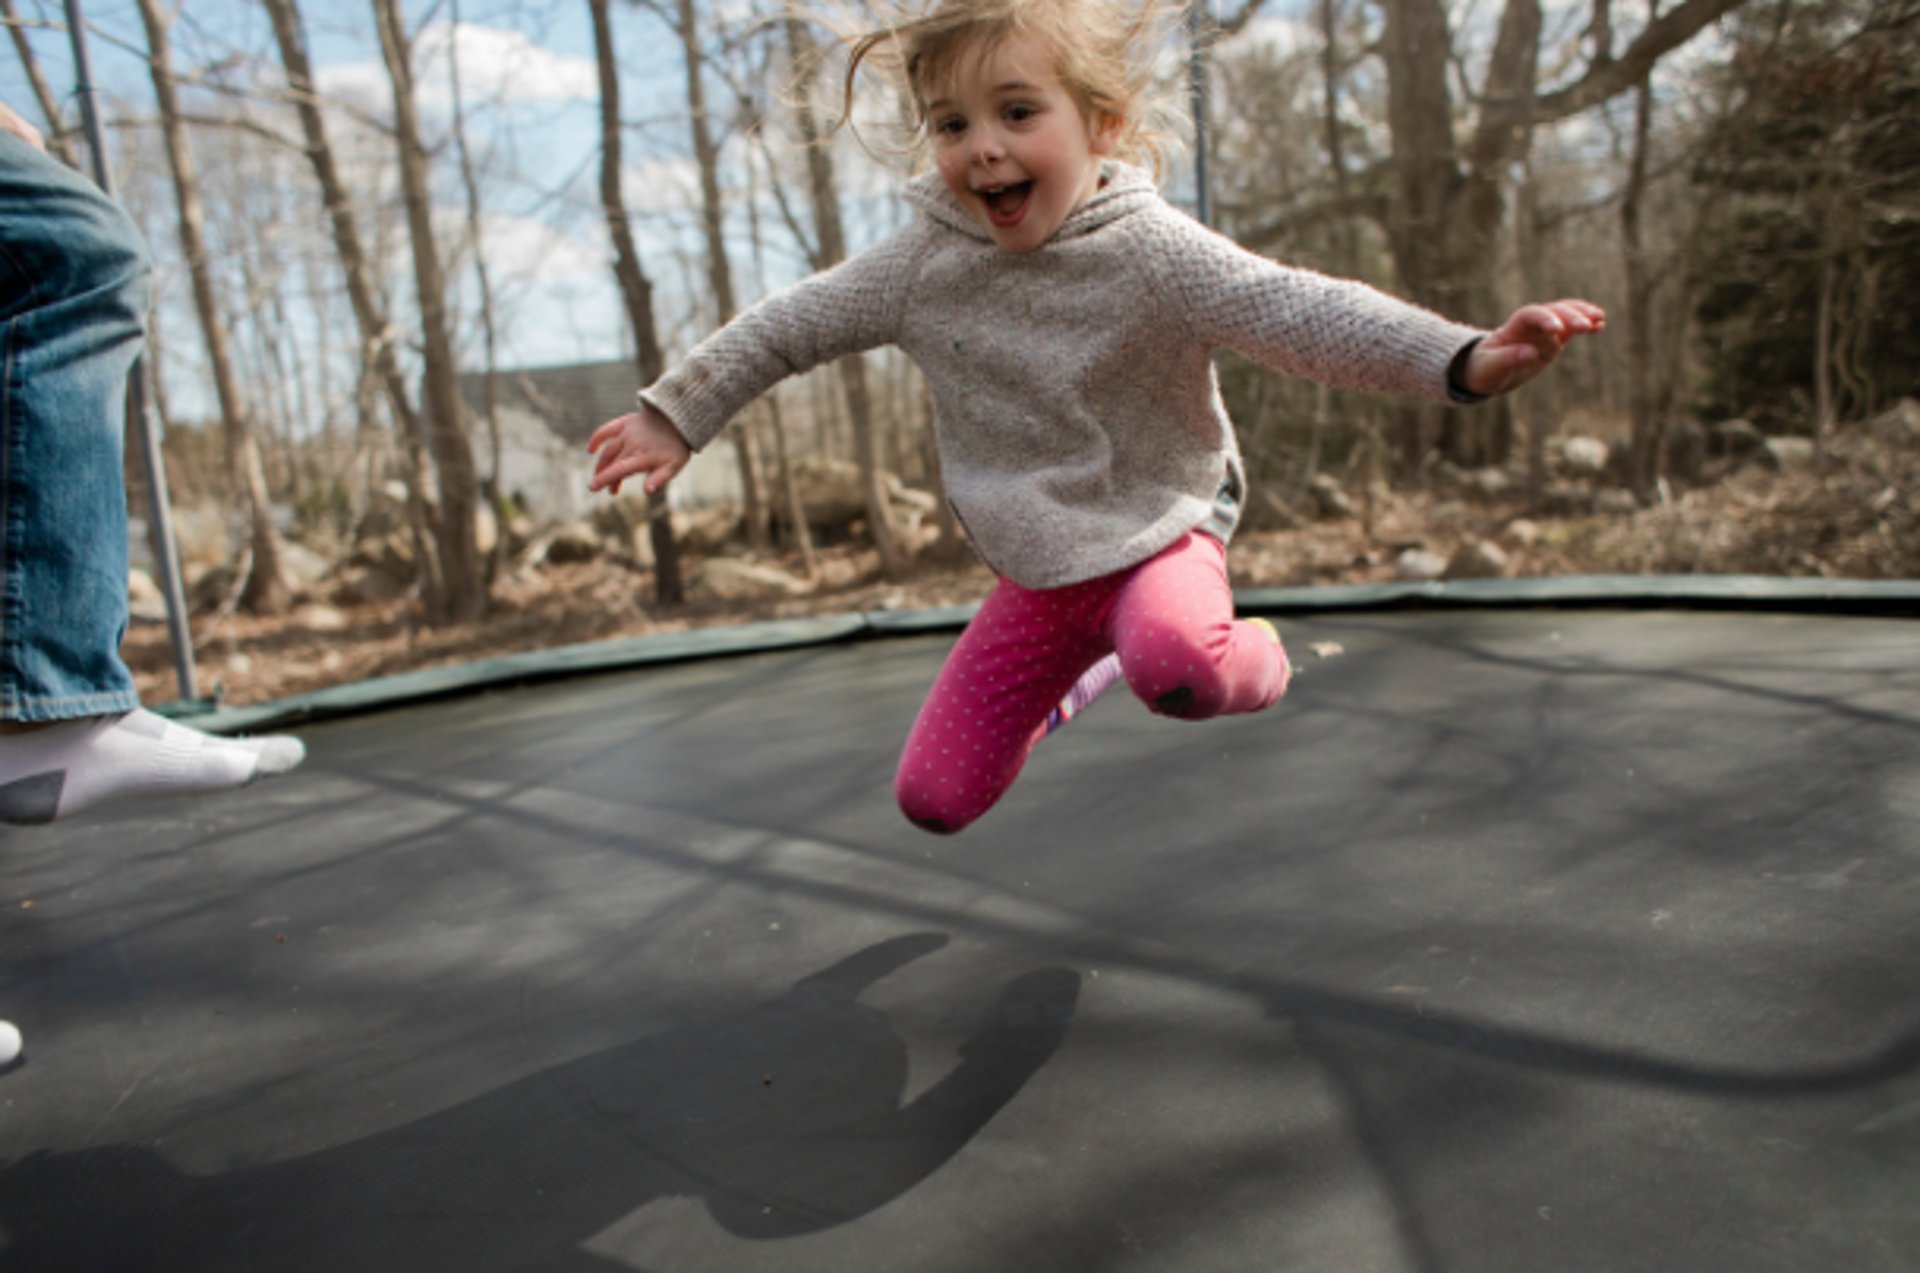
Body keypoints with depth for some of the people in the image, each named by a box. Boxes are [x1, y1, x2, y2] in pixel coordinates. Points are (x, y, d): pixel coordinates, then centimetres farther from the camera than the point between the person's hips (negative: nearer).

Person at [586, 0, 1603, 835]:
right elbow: (792, 325, 3)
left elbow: (1297, 313, -31)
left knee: (1174, 660, -42)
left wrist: (1466, 359, -44)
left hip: (1157, 534, -4)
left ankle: (1250, 661, -2)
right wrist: (676, 415, 7)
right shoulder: (922, 264, -9)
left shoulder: (1150, 251, -20)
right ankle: (1060, 689, 37)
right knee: (935, 797, 6)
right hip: (1035, 572, 4)